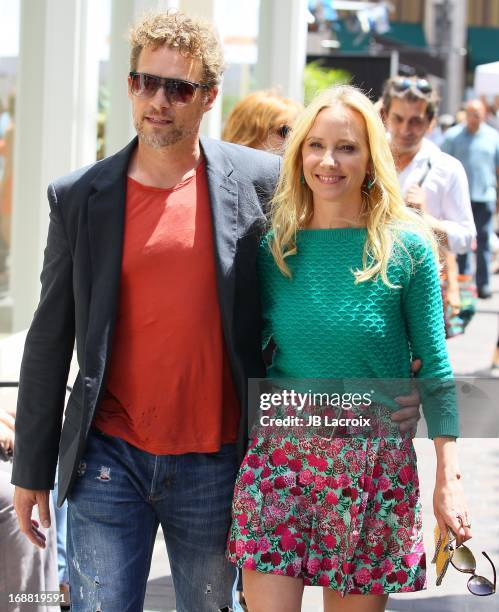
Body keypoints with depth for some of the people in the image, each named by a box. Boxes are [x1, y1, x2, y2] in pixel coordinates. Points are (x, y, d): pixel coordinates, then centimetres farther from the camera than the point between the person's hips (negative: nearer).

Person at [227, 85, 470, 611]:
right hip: (281, 450, 1)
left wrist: (448, 477, -5)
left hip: (373, 464, -1)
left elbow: (434, 368, -1)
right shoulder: (275, 246, 2)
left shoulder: (406, 247, -4)